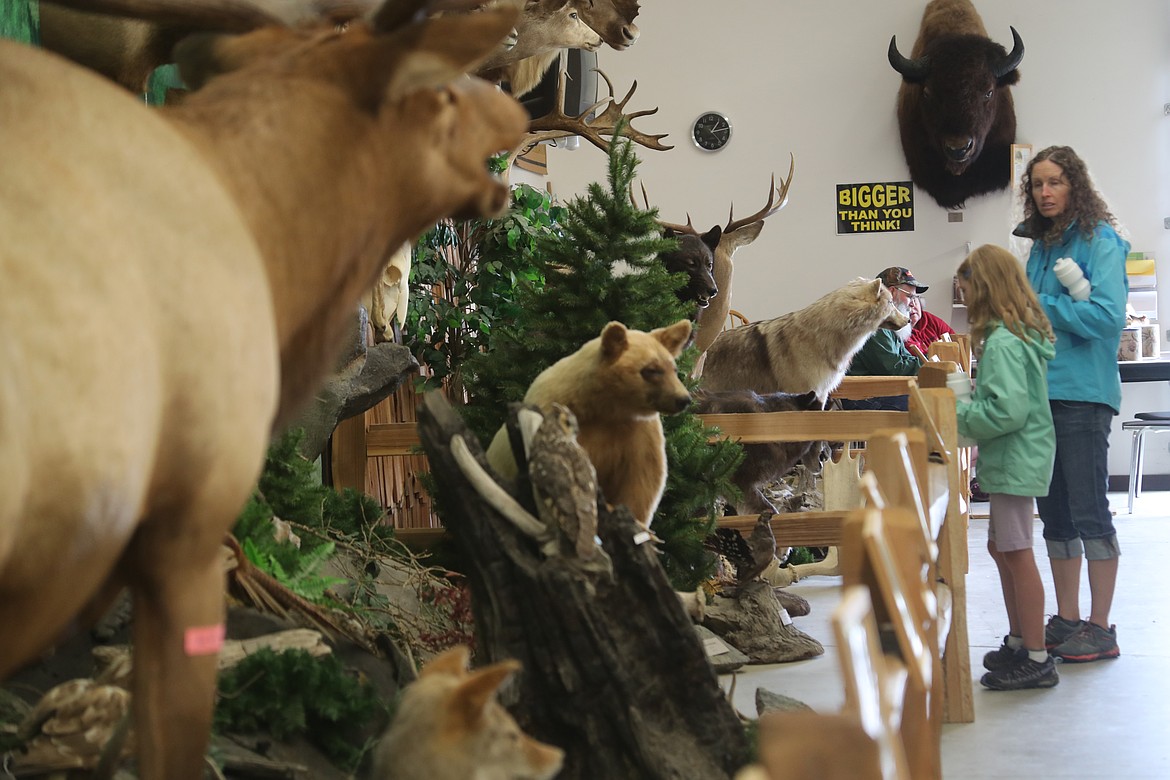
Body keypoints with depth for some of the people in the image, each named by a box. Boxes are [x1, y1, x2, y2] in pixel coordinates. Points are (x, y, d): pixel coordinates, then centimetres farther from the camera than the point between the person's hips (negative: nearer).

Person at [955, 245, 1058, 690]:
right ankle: (1018, 641, 30)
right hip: (1016, 458, 11)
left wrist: (960, 416, -14)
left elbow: (1008, 410, -26)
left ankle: (1036, 660, 0)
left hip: (1016, 461, -11)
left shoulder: (1002, 341, -20)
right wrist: (969, 402, 11)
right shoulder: (1024, 333, 12)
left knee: (1017, 554, -5)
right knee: (1001, 548, 19)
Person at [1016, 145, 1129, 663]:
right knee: (1055, 513, 12)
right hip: (1041, 391, 8)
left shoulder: (1099, 241, -8)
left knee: (1089, 512, -4)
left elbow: (1107, 314, -19)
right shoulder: (1042, 246, 16)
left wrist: (1042, 306, -13)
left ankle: (1100, 629, 3)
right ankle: (1066, 620, 20)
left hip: (1083, 393, -8)